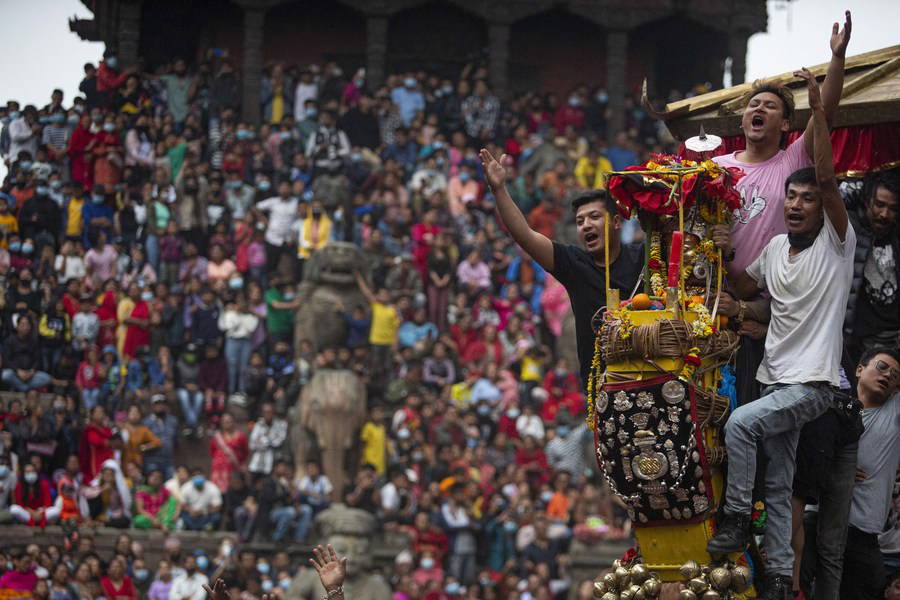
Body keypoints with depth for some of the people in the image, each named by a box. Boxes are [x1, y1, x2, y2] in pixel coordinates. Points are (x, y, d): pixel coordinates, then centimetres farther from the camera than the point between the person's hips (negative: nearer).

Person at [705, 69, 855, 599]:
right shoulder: (776, 247, 11)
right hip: (776, 379, 7)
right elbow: (747, 289, 29)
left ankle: (737, 518, -13)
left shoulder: (836, 244, -8)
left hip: (813, 383, -7)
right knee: (779, 486, 6)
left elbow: (828, 179, -22)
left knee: (740, 423, -26)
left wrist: (819, 110, -28)